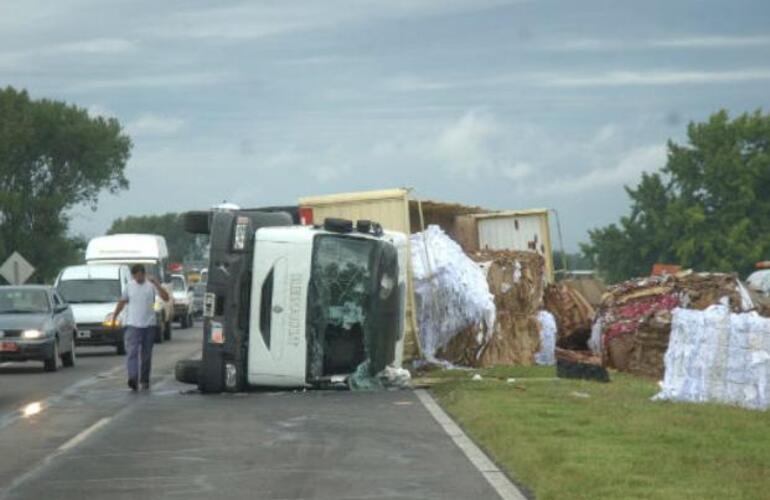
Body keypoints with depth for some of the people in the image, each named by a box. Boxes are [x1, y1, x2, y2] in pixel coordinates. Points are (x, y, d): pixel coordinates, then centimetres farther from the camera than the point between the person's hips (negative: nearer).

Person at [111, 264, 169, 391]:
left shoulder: (151, 285, 0)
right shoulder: (130, 286, 7)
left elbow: (166, 297, -11)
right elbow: (122, 302, 17)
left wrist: (156, 283, -20)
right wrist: (114, 317, 16)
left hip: (149, 325, 0)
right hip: (133, 325, 0)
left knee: (146, 355, 7)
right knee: (131, 352, -16)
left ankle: (145, 380, 18)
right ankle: (133, 378, -29)